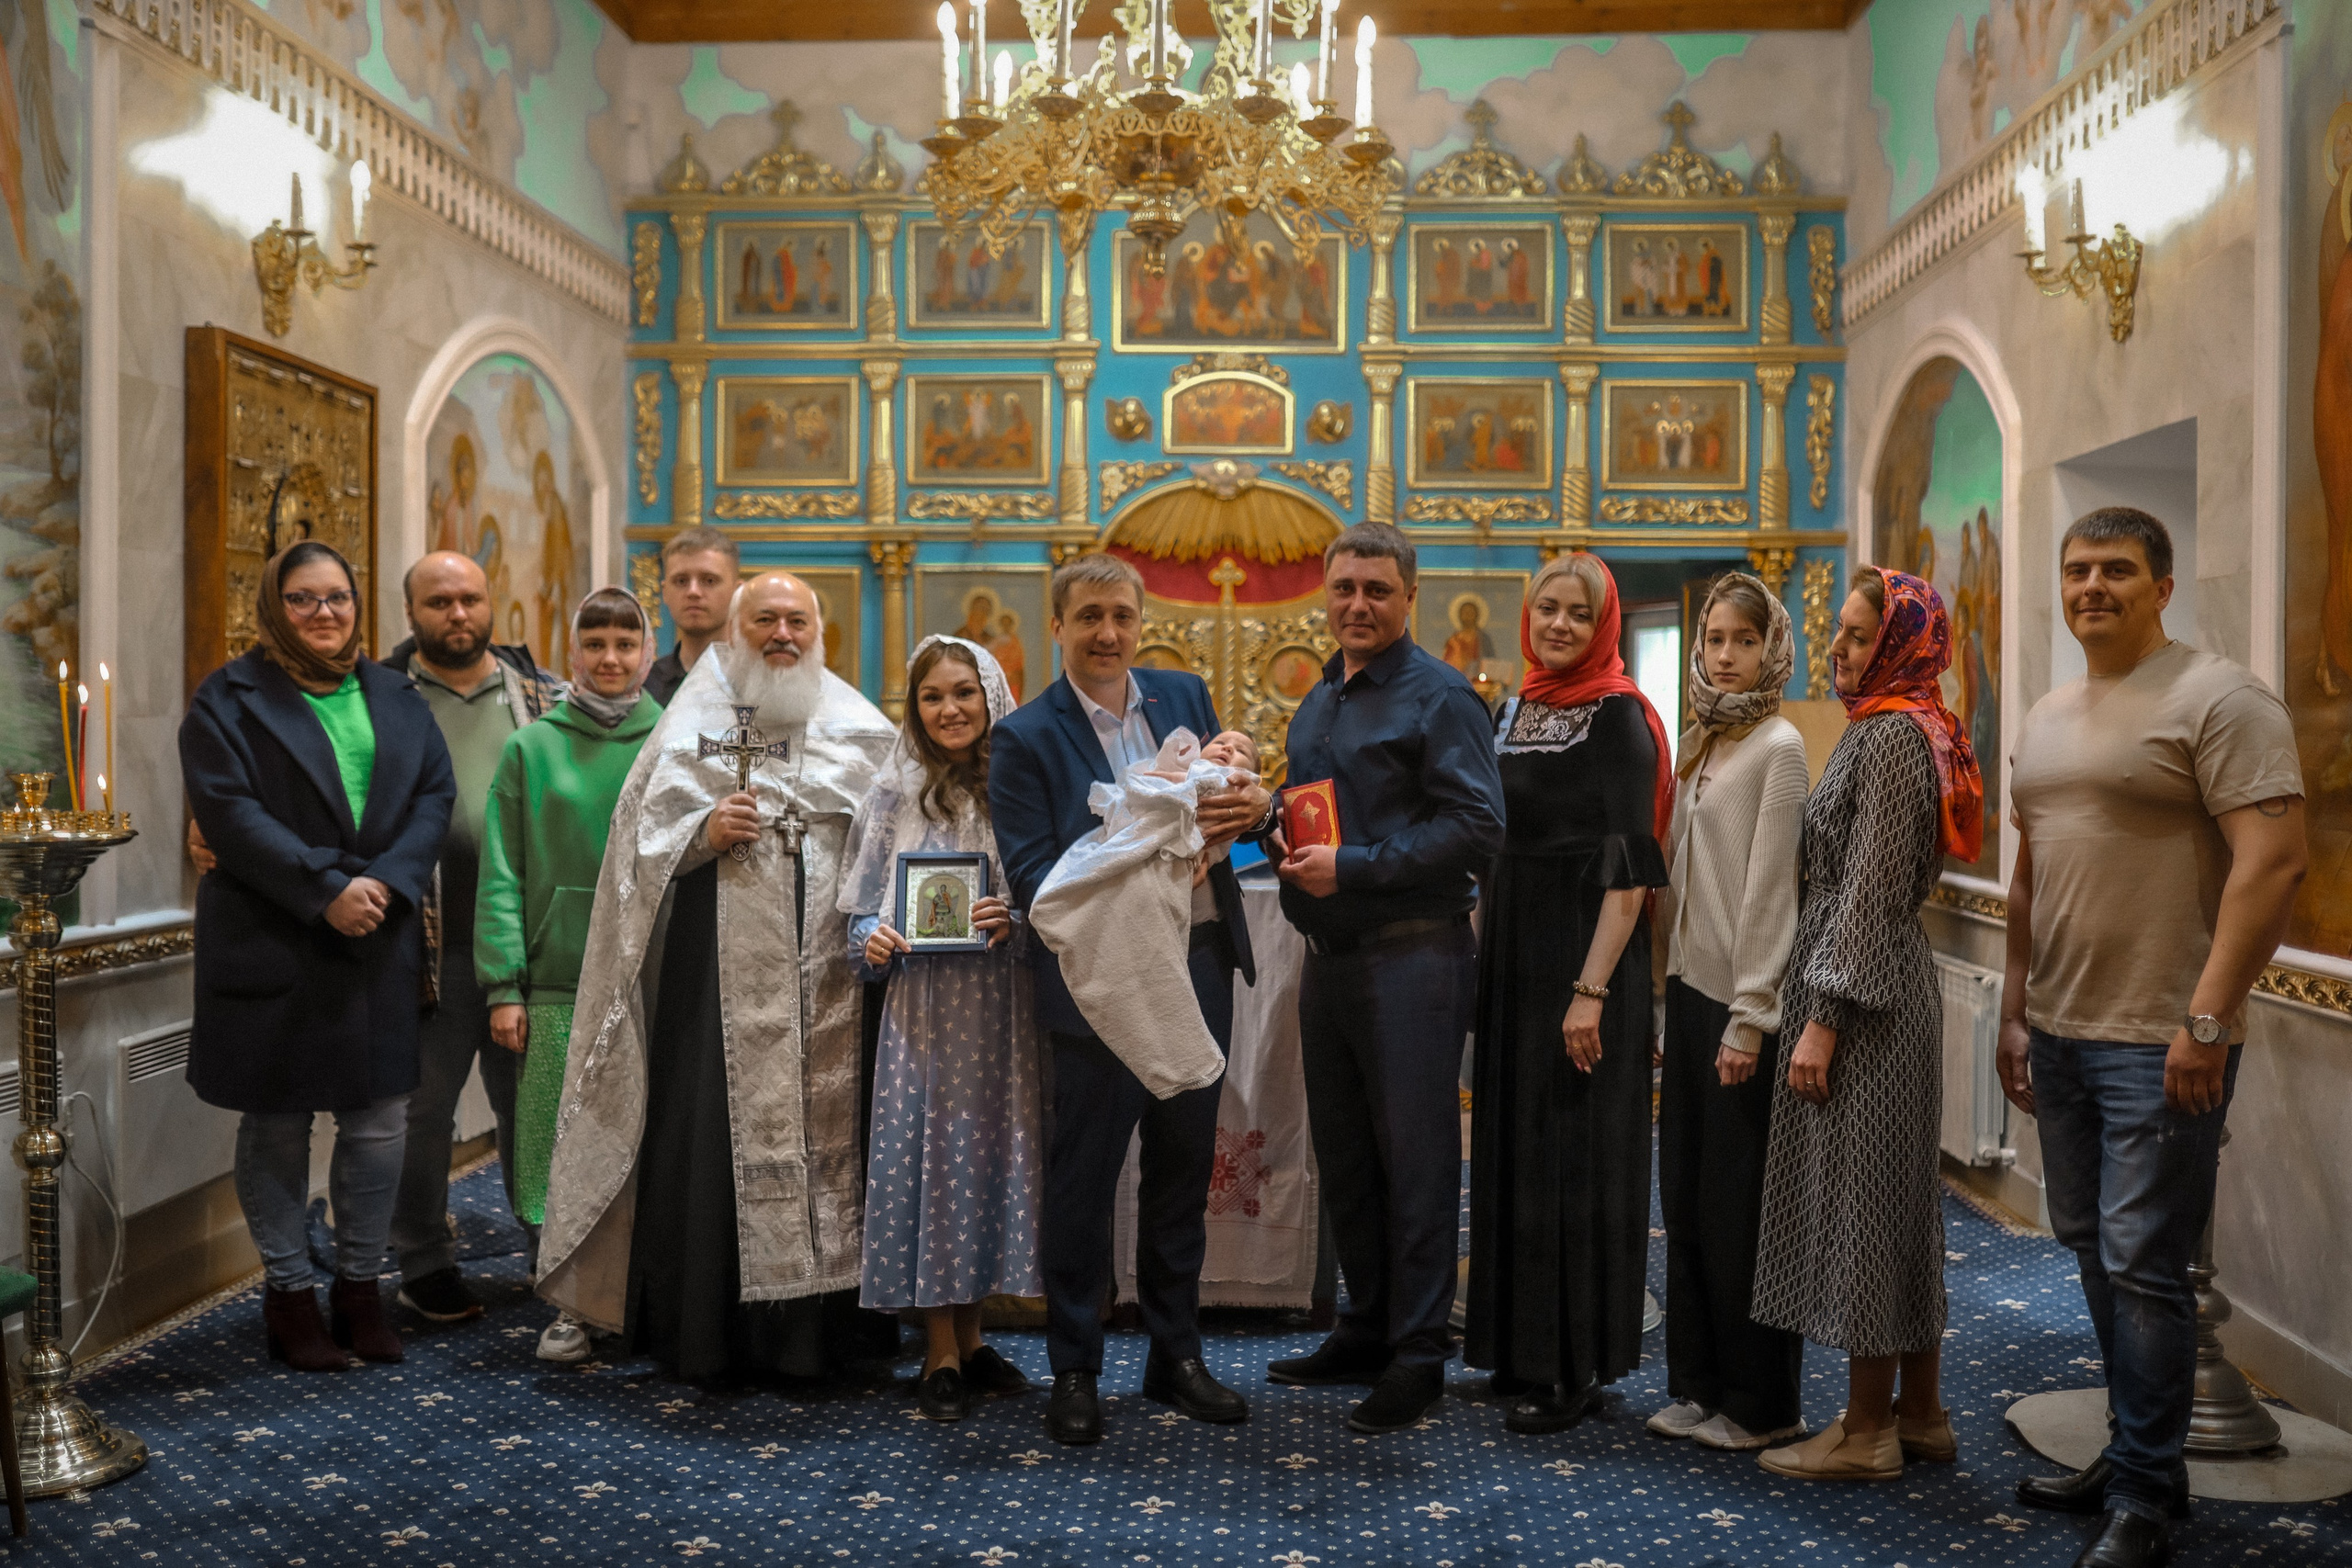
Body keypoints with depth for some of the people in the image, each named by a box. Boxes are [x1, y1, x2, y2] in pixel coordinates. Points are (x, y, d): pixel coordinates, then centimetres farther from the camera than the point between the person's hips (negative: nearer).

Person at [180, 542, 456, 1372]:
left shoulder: (394, 696, 12)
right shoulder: (230, 699, -1)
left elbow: (434, 793, 5)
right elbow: (230, 812, -12)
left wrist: (385, 880, -11)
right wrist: (326, 891, -19)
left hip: (382, 941, 4)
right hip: (271, 945, -3)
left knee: (380, 1122, 6)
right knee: (277, 1124, 7)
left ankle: (360, 1284, 21)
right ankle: (288, 1290, 21)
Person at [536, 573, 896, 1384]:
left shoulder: (860, 730, 12)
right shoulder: (694, 722, 10)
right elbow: (640, 834, 7)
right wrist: (702, 832, -11)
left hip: (827, 975, 1)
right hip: (720, 971, -1)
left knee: (830, 1129, 0)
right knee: (715, 1131, -2)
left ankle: (824, 1324, 13)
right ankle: (708, 1331, 12)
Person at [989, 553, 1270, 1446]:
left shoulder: (1184, 695, 8)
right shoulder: (1025, 737, -8)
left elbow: (1228, 796, 16)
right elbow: (1032, 878, -14)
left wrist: (1250, 807, -9)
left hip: (1201, 963, 5)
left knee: (1184, 1168, 15)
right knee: (1083, 1179, 5)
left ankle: (1176, 1356, 30)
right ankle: (1074, 1371, 22)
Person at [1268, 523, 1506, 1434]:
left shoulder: (1440, 698, -8)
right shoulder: (1316, 705, 18)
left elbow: (1476, 828, -16)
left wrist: (1353, 868, -18)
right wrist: (1286, 845, 6)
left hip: (1411, 956, -8)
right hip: (1329, 956, 8)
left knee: (1415, 1157, -1)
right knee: (1343, 1154, 14)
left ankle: (1418, 1353, 10)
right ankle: (1367, 1330, 28)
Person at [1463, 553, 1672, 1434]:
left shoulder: (1619, 717, -10)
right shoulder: (1517, 708, 12)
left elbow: (1631, 867, -16)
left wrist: (1591, 989, -22)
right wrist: (1486, 959, 11)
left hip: (1583, 958, -8)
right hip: (1513, 954, 8)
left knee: (1573, 1151, -1)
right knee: (1513, 1144, 13)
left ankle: (1575, 1364, 11)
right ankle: (1522, 1349, 25)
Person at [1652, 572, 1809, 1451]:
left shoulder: (1778, 746, -9)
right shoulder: (1697, 743, 14)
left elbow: (1769, 890, -14)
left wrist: (1751, 1016, -17)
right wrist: (1667, 954, 10)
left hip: (1740, 999, -7)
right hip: (1688, 985, 7)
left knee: (1738, 1201, 0)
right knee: (1686, 1191, 12)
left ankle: (1762, 1403, 14)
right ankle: (1698, 1383, 24)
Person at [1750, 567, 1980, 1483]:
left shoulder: (1891, 736, -15)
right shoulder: (1894, 730, 15)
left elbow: (1870, 891, -19)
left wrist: (1824, 1019, -19)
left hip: (1863, 991, -10)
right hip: (1888, 983, 10)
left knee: (1859, 1197, -2)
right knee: (1899, 1199, 14)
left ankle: (1867, 1432, 8)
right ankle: (1919, 1413, 24)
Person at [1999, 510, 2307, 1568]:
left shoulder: (2216, 699, -9)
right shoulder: (2047, 720, 15)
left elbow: (2272, 859, -17)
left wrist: (2207, 1020, -21)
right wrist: (2014, 1011, 17)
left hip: (2159, 1043, -7)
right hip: (2058, 1035, 8)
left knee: (2141, 1266, -3)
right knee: (2092, 1250, 14)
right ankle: (2135, 1454, 29)